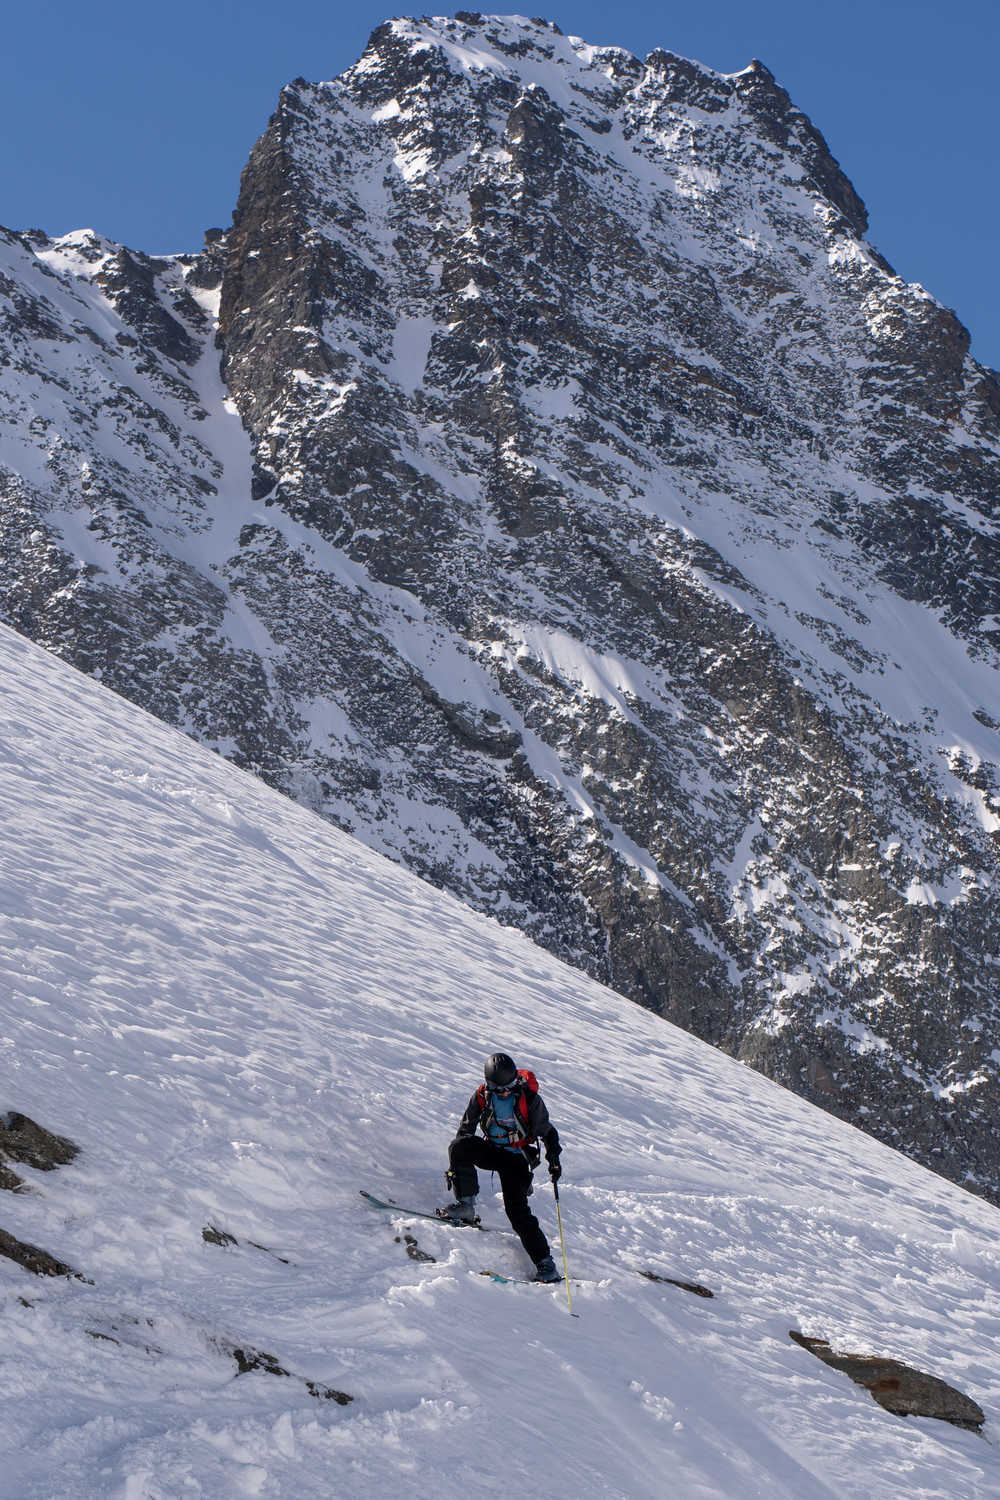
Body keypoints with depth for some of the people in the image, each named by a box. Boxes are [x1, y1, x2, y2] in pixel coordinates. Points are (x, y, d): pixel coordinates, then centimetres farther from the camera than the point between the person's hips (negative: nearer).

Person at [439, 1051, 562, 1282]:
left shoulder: (529, 1098, -14)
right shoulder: (482, 1096, -6)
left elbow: (546, 1131, -3)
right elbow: (466, 1128, 5)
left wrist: (554, 1159, -15)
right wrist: (455, 1166, 4)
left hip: (518, 1158, -3)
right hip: (492, 1150, 3)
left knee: (516, 1209, -17)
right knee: (459, 1146, -25)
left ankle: (545, 1263, -12)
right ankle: (465, 1204, -19)